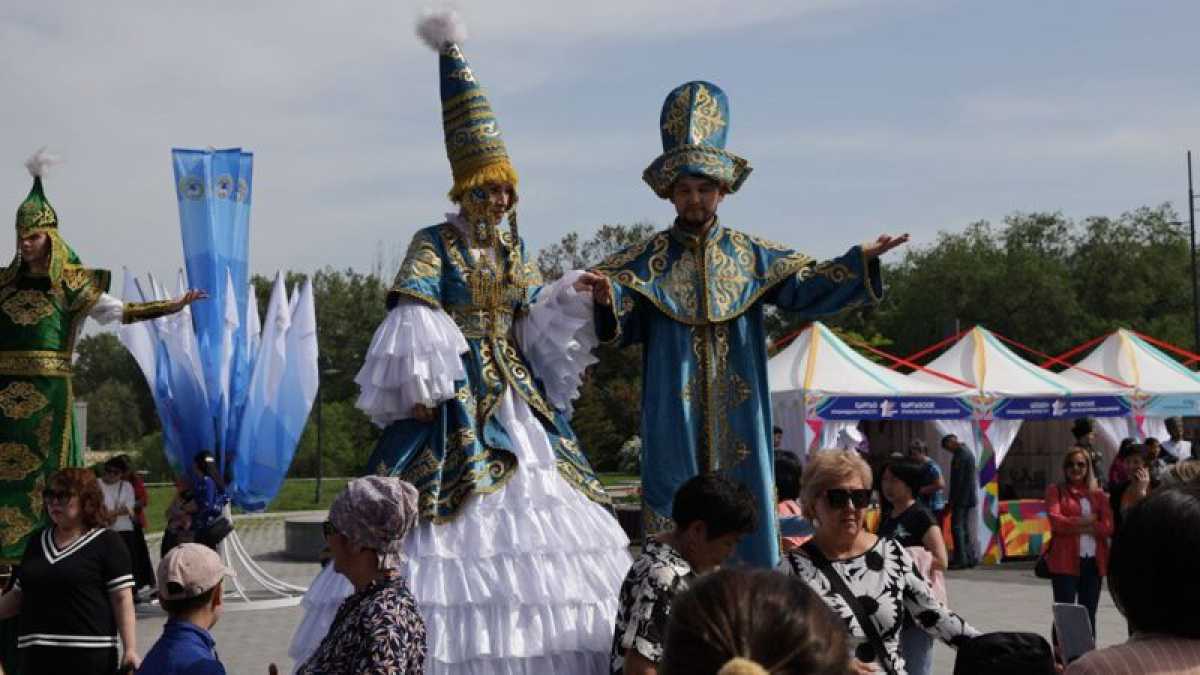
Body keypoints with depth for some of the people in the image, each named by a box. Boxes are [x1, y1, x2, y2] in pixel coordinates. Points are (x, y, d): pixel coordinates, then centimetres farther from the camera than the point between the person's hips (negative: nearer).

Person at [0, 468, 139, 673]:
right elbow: (18, 596, 22)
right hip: (37, 655, 6)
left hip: (89, 655, -6)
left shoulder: (106, 542, -1)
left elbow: (122, 599, -6)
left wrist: (130, 650, -14)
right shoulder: (37, 541, 17)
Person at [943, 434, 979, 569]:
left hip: (962, 498, -10)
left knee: (957, 527, -7)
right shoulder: (968, 452, 16)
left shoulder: (960, 455, -15)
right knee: (967, 528, 13)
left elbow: (957, 479, -18)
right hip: (971, 497, 10)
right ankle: (972, 558, 13)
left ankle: (960, 559, -9)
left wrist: (952, 500, -15)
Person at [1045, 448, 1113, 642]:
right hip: (1065, 560, -3)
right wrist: (1087, 521, -6)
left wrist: (1075, 527, -9)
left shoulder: (1098, 494, 12)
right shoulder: (1056, 491, 5)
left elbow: (1108, 527, -1)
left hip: (1094, 561, 3)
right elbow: (1056, 521, -10)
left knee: (1089, 614, 10)